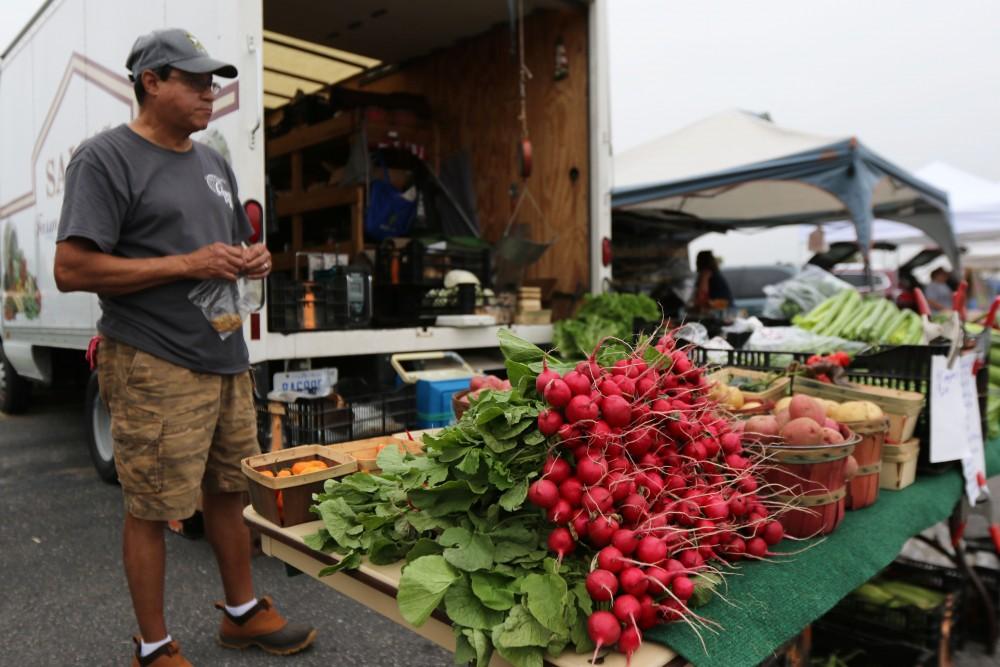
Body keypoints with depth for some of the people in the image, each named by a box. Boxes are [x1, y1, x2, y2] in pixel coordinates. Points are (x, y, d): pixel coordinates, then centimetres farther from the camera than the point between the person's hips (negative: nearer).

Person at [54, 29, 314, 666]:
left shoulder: (213, 162, 17)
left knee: (228, 493, 17)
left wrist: (254, 260, 2)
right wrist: (188, 264, -18)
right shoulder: (106, 157, -7)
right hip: (155, 368, -7)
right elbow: (72, 270, -14)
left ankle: (244, 612, 34)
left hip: (227, 360, 8)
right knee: (151, 511, 4)